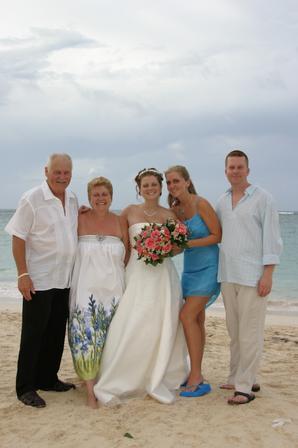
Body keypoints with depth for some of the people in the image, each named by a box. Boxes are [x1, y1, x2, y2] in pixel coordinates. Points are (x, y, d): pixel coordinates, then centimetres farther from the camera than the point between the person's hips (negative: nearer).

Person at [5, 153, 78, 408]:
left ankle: (47, 378, 29)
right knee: (34, 334, 1)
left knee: (57, 332, 14)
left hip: (64, 279, 7)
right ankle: (26, 388, 12)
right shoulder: (32, 199, -12)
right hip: (38, 280, -6)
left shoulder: (73, 200, 8)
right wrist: (23, 274, -17)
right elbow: (18, 238, -13)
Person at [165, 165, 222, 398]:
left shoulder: (201, 204, -14)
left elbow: (217, 235, -13)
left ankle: (196, 377, -5)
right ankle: (197, 375, 20)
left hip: (207, 267, -7)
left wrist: (189, 243, -21)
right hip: (190, 267, 7)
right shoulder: (175, 209, 5)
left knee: (187, 316, -14)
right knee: (197, 319, 11)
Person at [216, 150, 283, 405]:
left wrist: (268, 274, -13)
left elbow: (272, 238, -7)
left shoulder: (262, 199, -4)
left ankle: (245, 386, 1)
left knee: (250, 333, -4)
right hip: (228, 276, 6)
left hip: (252, 276, -6)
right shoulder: (222, 202, 13)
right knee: (234, 331, 13)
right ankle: (238, 378, 24)